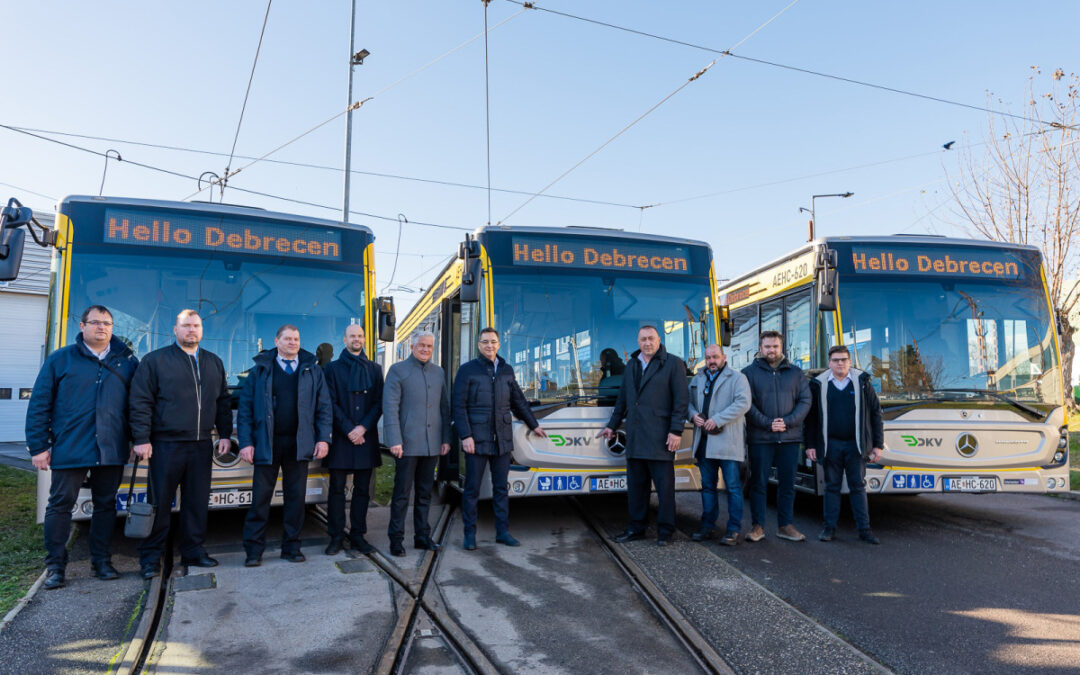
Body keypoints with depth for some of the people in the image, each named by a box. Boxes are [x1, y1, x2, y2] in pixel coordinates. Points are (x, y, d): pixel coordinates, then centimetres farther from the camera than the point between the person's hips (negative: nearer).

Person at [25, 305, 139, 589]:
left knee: (106, 505, 10)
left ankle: (101, 561, 22)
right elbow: (39, 404, 2)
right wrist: (38, 447, -3)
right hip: (69, 449, -2)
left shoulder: (126, 360, 8)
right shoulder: (60, 359, 3)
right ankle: (55, 566, 15)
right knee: (60, 505, 3)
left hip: (111, 450, 2)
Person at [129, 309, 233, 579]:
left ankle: (193, 551, 21)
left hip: (202, 446, 4)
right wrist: (142, 439, -11)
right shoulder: (155, 360, 0)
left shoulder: (214, 363, 14)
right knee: (159, 502, 2)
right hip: (165, 445, -4)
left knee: (198, 501, 9)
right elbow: (140, 402, -4)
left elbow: (224, 402, 17)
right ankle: (151, 557, 14)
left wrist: (225, 434, 9)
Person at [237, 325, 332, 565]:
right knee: (260, 497, 2)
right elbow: (245, 408, 3)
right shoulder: (260, 370, 6)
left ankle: (291, 546, 18)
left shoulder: (312, 370, 9)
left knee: (296, 496, 7)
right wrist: (245, 442, -6)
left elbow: (324, 407, 8)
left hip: (299, 444, 1)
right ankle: (254, 549, 12)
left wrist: (323, 438, -2)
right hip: (266, 444, -1)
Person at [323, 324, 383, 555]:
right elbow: (331, 403, -2)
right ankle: (336, 537, 10)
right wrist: (348, 430, -10)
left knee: (363, 489, 6)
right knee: (337, 488, 1)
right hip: (340, 438, -2)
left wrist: (363, 427, -9)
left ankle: (358, 536, 14)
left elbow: (379, 403, 5)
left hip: (366, 437, 2)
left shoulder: (374, 369, 11)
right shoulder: (333, 368, 5)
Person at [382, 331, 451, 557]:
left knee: (425, 493, 12)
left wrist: (446, 439, 9)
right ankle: (396, 539, 9)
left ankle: (422, 537, 21)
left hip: (432, 445, 5)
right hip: (408, 444, -5)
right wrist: (394, 441, -15)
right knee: (402, 493, -1)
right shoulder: (398, 370, -2)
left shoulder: (439, 373, 14)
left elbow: (445, 408, 16)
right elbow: (390, 407, -8)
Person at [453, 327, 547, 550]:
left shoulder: (507, 370, 12)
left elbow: (518, 401, 23)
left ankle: (502, 531, 18)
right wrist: (465, 436, -13)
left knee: (501, 488, 9)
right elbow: (459, 406, -6)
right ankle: (470, 534, 11)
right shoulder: (467, 370, -1)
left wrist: (534, 424, 27)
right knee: (472, 489, 2)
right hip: (476, 440, -4)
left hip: (502, 440, 4)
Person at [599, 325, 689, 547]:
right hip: (635, 437, 6)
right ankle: (636, 528, 22)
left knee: (664, 486, 0)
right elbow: (622, 398, 23)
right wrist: (612, 425, 23)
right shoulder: (631, 365, 17)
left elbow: (681, 399, -6)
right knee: (636, 485, 10)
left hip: (660, 437, -5)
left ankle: (665, 531, 12)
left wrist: (676, 431, -12)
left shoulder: (673, 363, -1)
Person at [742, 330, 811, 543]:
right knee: (758, 483, 2)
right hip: (760, 438, -2)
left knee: (787, 483, 9)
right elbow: (747, 404, -5)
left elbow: (805, 401, 3)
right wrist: (767, 424, -14)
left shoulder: (795, 372, 10)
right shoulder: (749, 372, 2)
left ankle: (785, 525, 19)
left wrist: (787, 422, -10)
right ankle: (757, 526, 11)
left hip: (789, 437, 3)